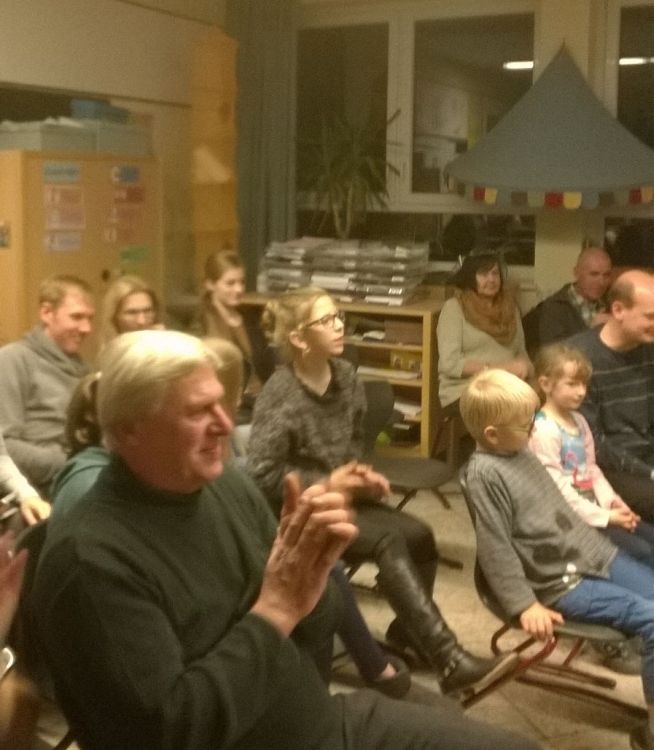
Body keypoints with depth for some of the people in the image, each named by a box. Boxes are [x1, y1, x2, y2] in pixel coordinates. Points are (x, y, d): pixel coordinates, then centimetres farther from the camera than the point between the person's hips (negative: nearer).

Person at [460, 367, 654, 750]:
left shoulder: (522, 451, 8)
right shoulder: (485, 472, -17)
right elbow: (495, 548, -17)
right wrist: (525, 604, -19)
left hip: (595, 555, 9)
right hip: (561, 583, -9)